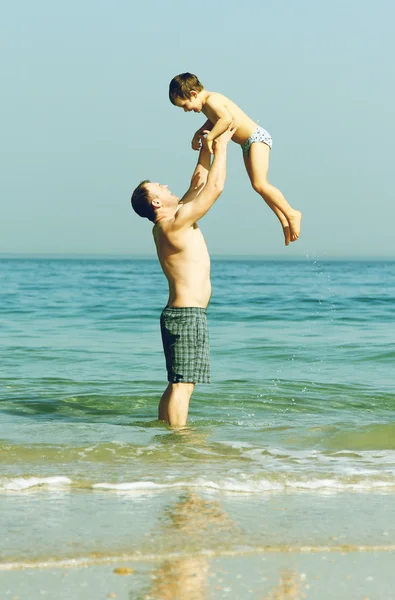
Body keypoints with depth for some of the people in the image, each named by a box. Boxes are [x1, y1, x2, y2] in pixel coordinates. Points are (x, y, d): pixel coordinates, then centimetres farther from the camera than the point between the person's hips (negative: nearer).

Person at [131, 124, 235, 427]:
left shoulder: (168, 224, 13)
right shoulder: (175, 223, -15)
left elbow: (200, 182, 22)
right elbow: (215, 187, -14)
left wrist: (206, 146, 20)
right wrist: (220, 147, -3)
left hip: (180, 314, 10)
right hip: (188, 314, -10)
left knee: (178, 384, 12)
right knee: (182, 384, -11)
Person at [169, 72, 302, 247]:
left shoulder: (212, 100, -21)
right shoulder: (205, 105, 10)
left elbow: (226, 118, -41)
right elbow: (212, 121, 30)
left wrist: (209, 137, -37)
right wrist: (198, 134, 15)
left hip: (257, 138, -11)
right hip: (247, 144, 11)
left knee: (259, 184, -20)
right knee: (259, 185, 10)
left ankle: (291, 214, -11)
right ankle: (284, 220, 15)